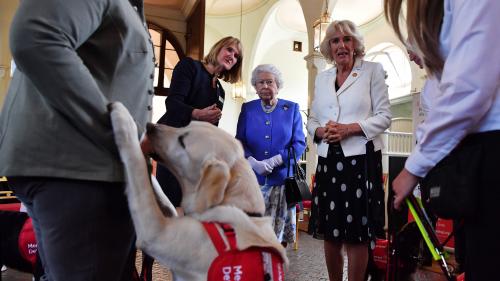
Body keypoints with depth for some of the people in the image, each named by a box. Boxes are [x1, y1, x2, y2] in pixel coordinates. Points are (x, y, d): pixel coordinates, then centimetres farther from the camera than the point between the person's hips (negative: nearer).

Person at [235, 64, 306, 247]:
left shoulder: (291, 109, 5)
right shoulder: (247, 109, 9)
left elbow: (299, 143, -1)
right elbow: (239, 141, 3)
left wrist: (275, 161, -15)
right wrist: (253, 163, -15)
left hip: (282, 178, -1)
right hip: (252, 178, 1)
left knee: (280, 231, 8)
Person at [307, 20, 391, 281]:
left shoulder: (372, 71, 4)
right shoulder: (322, 78, 15)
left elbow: (384, 116, -1)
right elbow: (312, 119, 16)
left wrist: (350, 128, -15)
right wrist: (321, 131, -7)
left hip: (361, 159, -4)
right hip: (328, 160, 4)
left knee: (356, 235, 1)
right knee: (329, 232, 9)